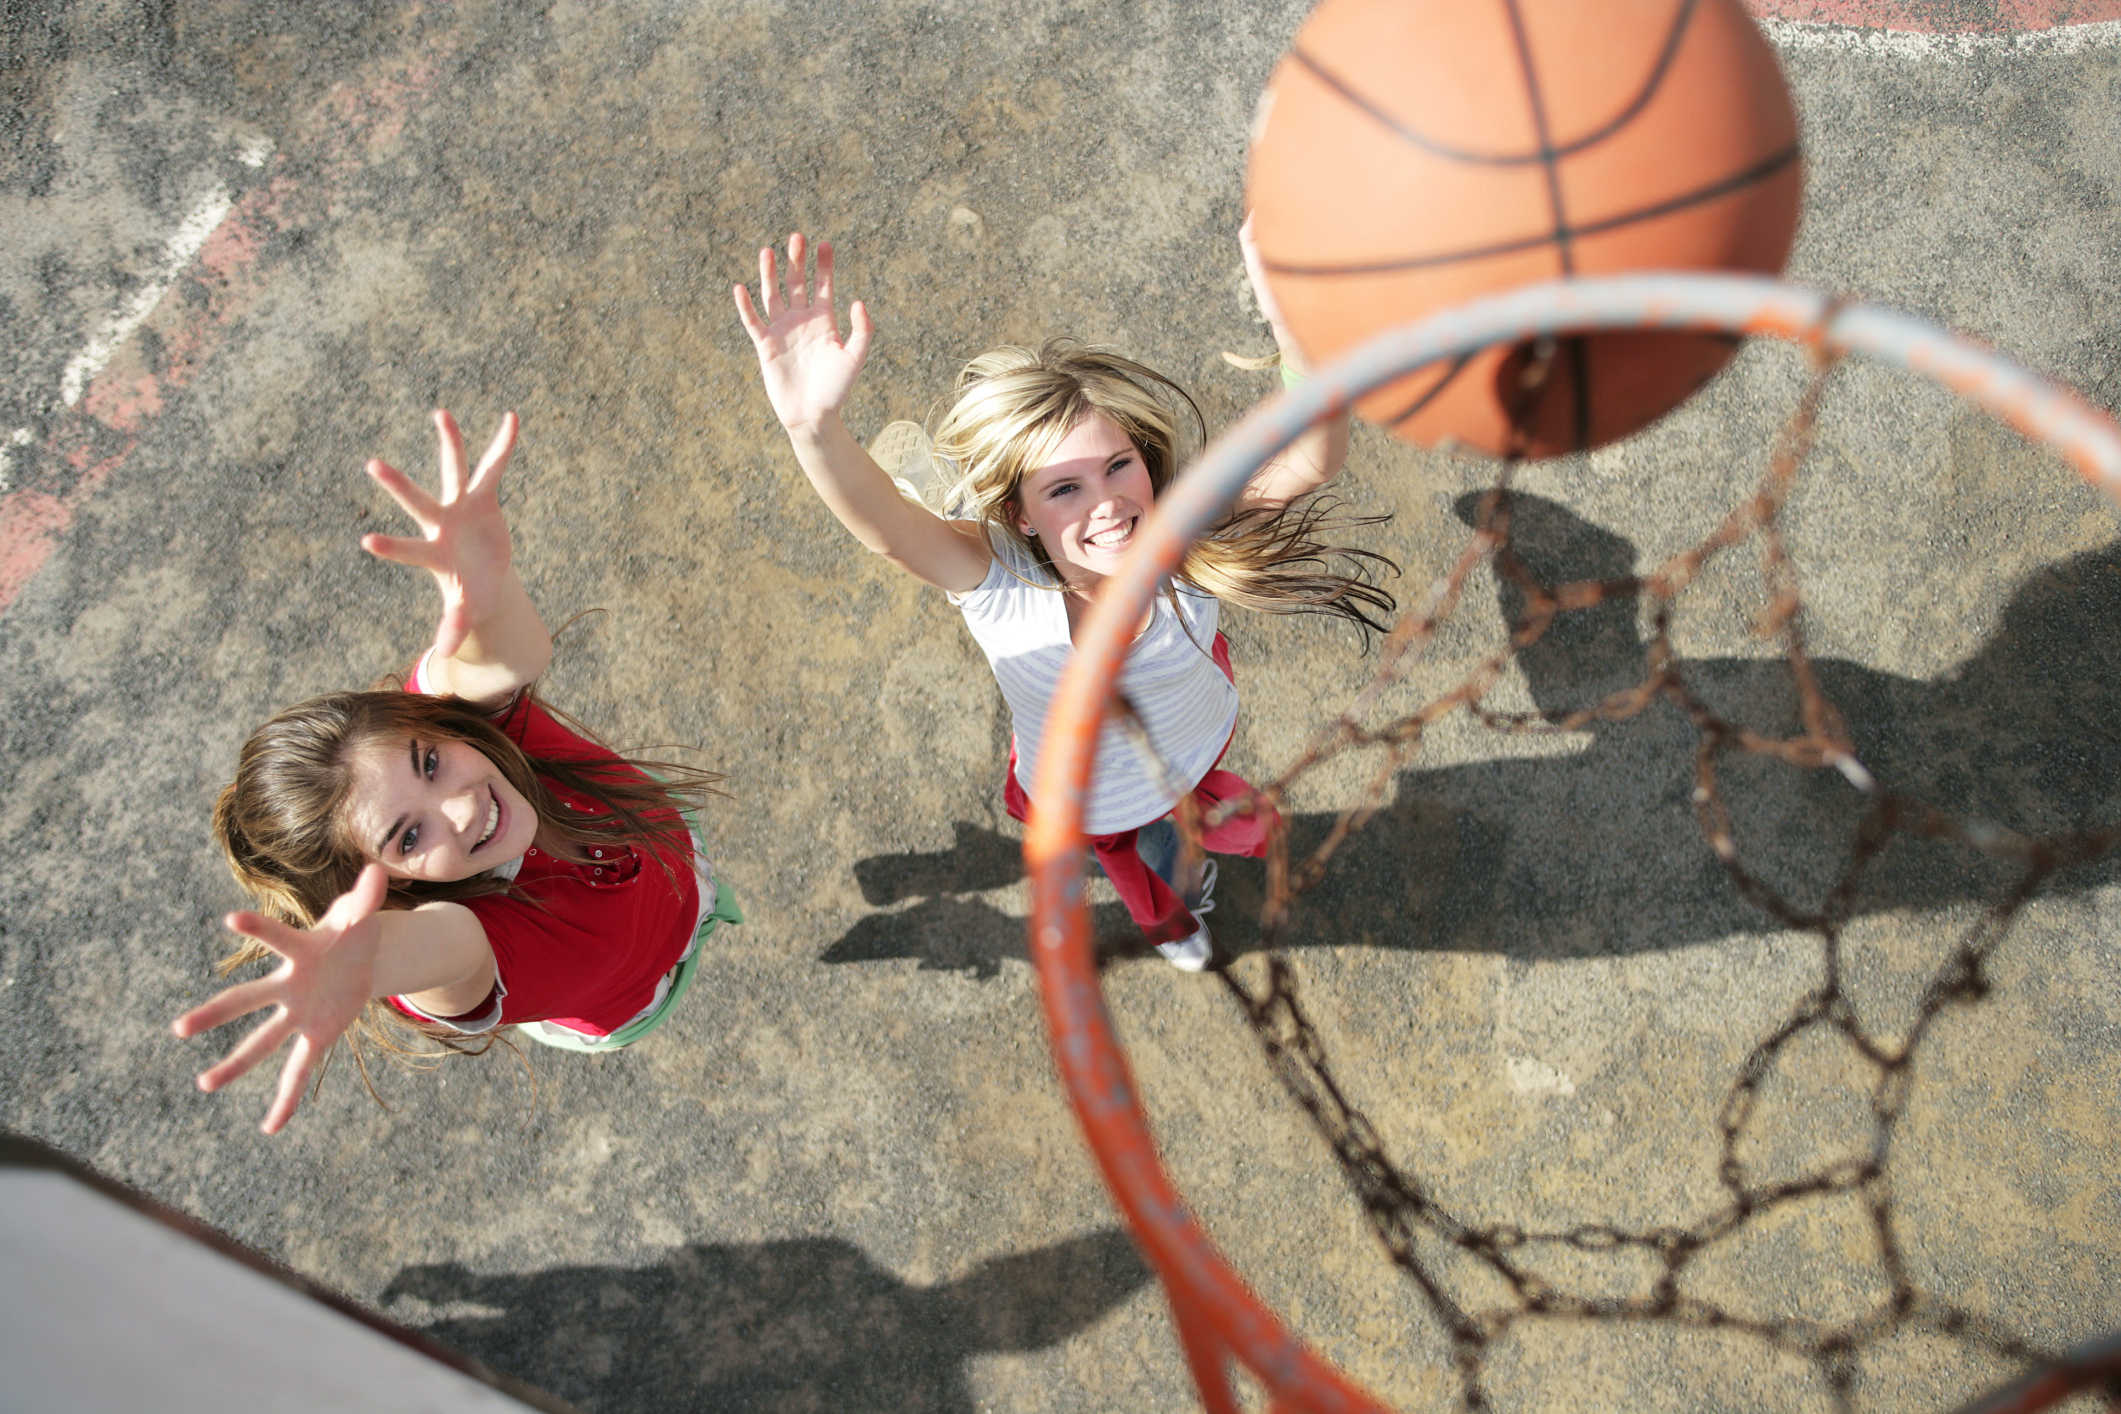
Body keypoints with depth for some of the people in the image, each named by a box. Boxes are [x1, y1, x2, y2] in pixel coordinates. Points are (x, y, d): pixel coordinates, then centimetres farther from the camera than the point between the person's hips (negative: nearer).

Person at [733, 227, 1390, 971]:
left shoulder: (1185, 541, -38)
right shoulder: (995, 575, -40)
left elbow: (1313, 459, -55)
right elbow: (883, 524, -60)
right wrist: (814, 426, -82)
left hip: (1194, 752, 1)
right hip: (1080, 806, 0)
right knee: (1123, 858, 34)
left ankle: (1176, 839, 70)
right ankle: (1161, 916, 70)